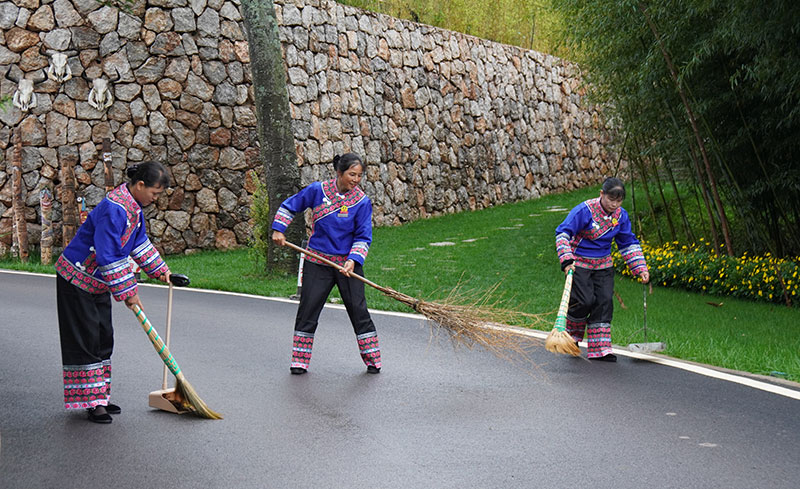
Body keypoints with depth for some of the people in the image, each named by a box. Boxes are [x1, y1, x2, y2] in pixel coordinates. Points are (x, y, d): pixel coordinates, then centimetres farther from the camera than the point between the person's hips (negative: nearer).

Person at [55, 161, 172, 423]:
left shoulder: (134, 206, 2)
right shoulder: (114, 209, -29)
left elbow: (139, 242, 18)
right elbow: (108, 257, -29)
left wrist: (160, 270, 19)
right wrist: (128, 293, -24)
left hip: (99, 282, 10)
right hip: (77, 280, -10)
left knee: (103, 337, 11)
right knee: (85, 340, -5)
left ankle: (100, 397, 18)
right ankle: (91, 402, 0)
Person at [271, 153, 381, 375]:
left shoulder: (362, 201, -8)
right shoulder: (317, 190, -6)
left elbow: (363, 237, -6)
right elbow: (290, 206, 9)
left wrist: (353, 260, -20)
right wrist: (278, 230, 1)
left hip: (348, 264, -1)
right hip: (317, 262, 1)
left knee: (358, 310, 0)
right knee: (308, 309, 2)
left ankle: (373, 360, 13)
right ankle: (300, 361, 13)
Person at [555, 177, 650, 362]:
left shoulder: (621, 215, -1)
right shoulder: (584, 210, -19)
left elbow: (629, 244, 10)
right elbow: (562, 233, -19)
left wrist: (640, 268, 3)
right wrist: (566, 260, -30)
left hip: (603, 266, 5)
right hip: (579, 264, -5)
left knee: (604, 302, -4)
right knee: (585, 301, -15)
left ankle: (600, 349, 2)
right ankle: (571, 336, 15)